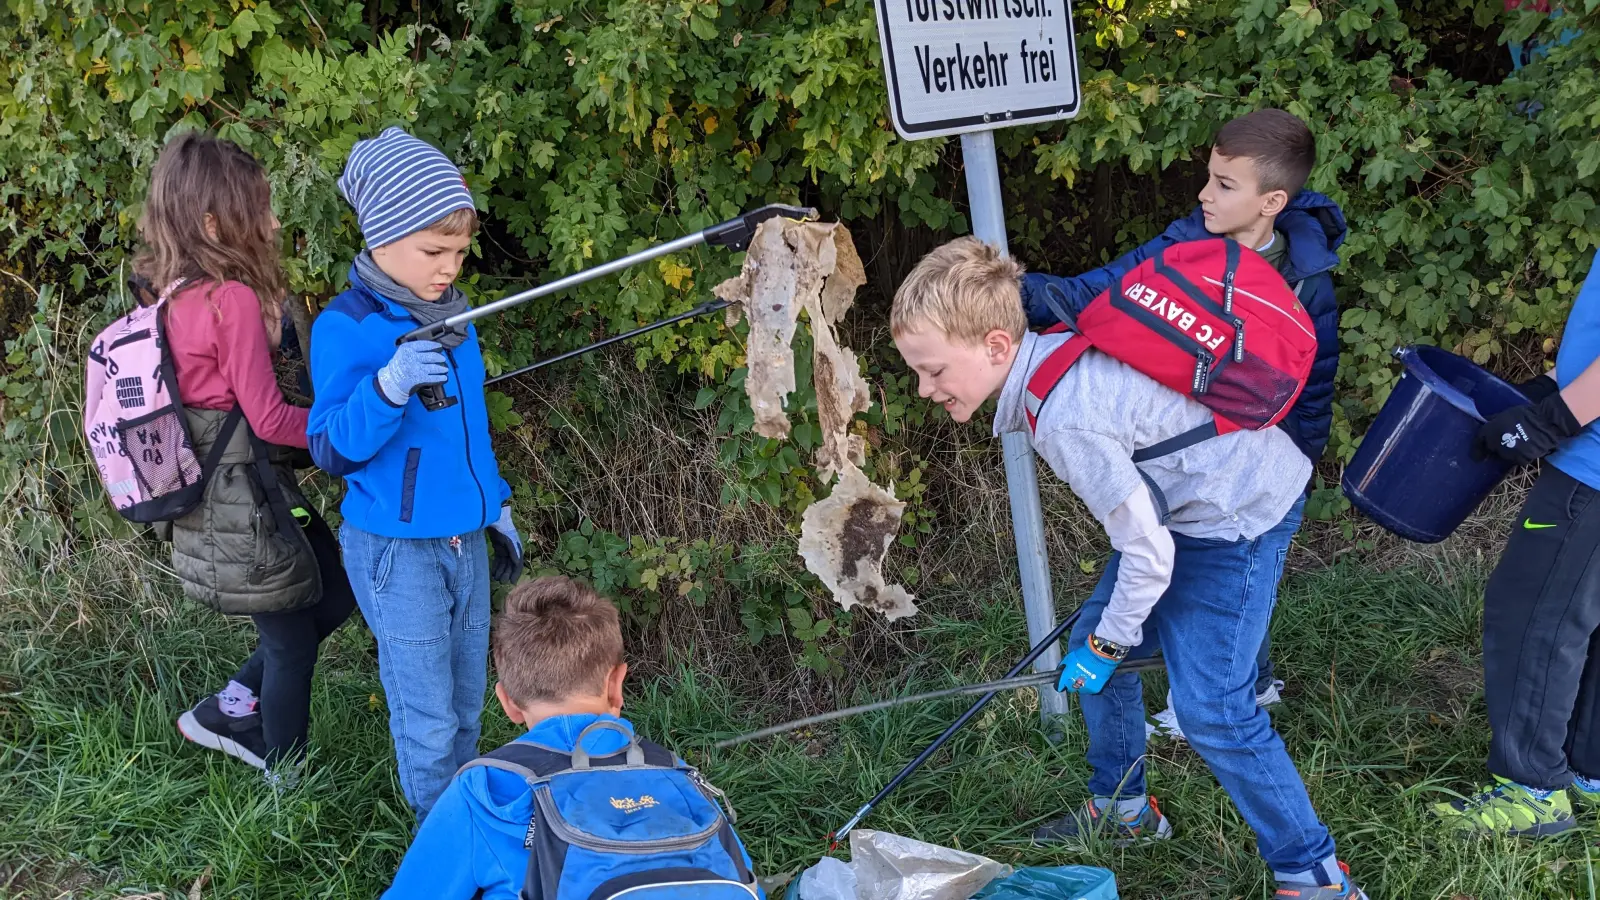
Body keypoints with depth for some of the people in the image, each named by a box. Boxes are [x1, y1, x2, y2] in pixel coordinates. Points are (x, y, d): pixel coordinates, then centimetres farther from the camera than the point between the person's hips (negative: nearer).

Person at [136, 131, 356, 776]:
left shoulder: (174, 295, 5)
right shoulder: (235, 299, -22)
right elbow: (269, 418, -19)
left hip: (210, 499, 9)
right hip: (246, 499, -9)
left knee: (332, 594, 21)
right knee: (293, 642, 8)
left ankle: (231, 709, 27)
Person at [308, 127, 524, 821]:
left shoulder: (452, 316, 6)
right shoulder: (347, 328, -15)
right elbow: (332, 451, -19)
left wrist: (496, 508, 23)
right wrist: (388, 386, -35)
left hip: (464, 541, 6)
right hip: (396, 552, -6)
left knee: (466, 705, 16)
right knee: (428, 723, 1)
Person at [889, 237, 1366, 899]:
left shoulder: (1067, 422, -33)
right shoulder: (1047, 351, -5)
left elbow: (1147, 550, -27)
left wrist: (1108, 643, -11)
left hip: (1240, 516, -10)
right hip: (1181, 498, 10)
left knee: (1212, 708, -14)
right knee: (1090, 645, 14)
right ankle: (1123, 808, 33)